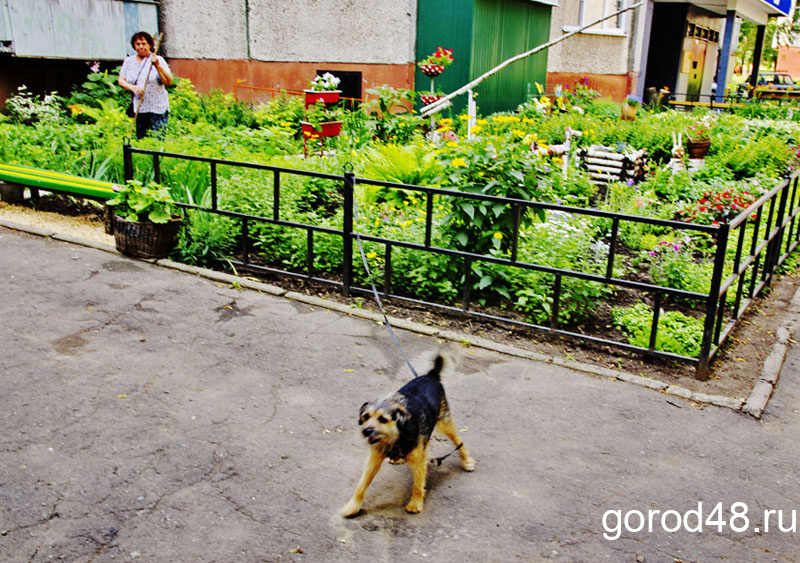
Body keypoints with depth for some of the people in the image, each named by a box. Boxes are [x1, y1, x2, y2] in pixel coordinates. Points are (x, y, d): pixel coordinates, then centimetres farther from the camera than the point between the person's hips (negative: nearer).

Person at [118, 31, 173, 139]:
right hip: (136, 109, 4)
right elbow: (121, 80, 10)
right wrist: (133, 88, -9)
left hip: (157, 109, -4)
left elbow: (168, 81, -8)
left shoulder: (158, 60, 1)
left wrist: (157, 66, -20)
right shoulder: (128, 61, 13)